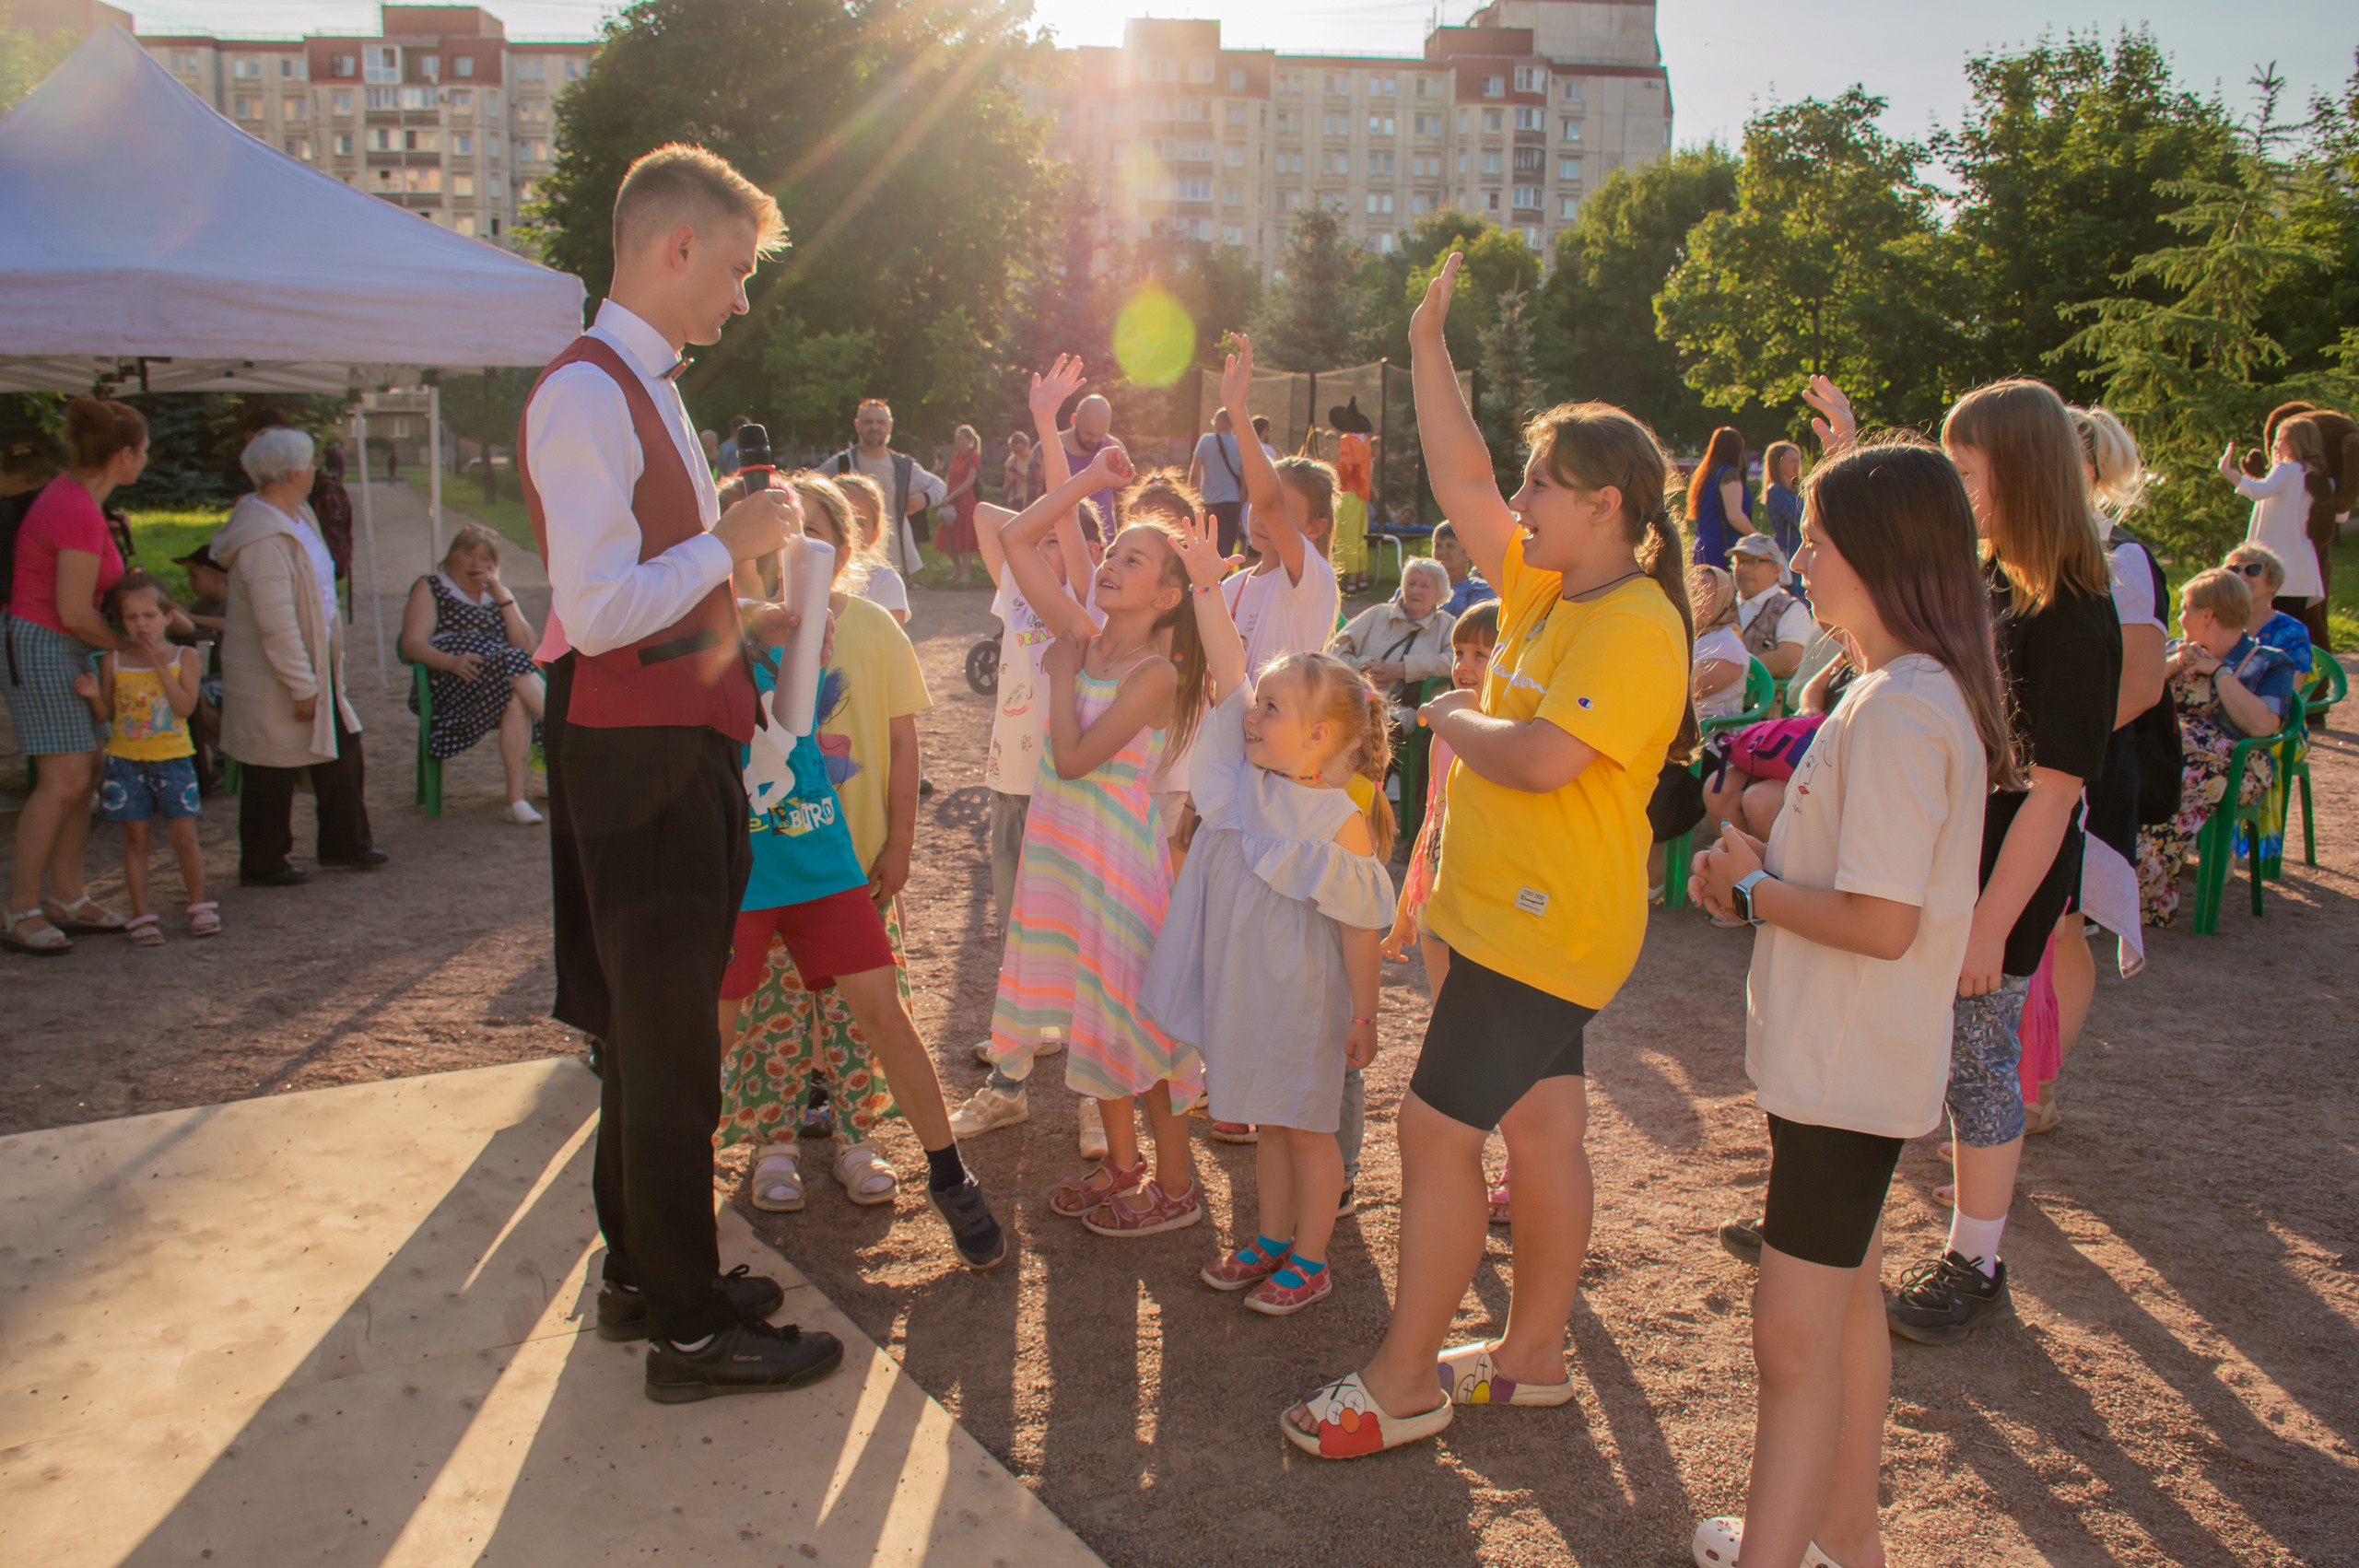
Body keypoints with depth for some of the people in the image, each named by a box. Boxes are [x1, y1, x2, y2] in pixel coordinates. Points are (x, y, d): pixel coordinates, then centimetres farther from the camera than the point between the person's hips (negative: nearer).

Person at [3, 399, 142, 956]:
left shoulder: (68, 493, 10)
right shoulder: (80, 513, -21)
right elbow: (75, 613, -20)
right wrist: (128, 645, -4)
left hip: (61, 650, 10)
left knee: (85, 773, 9)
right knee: (63, 780, -12)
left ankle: (67, 899, 15)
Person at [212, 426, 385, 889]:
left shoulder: (297, 517, 8)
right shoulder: (265, 539, -25)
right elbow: (276, 624, -27)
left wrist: (326, 673, 18)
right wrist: (302, 686, -23)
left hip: (315, 668, 10)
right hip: (272, 680, -10)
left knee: (343, 754, 17)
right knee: (274, 773, 3)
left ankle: (345, 845, 31)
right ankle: (262, 864, 18)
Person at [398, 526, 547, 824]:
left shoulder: (499, 593, 28)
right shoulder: (430, 588, 16)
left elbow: (525, 645, 12)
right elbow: (412, 645, -1)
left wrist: (501, 597, 4)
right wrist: (452, 661, -21)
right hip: (449, 684, -3)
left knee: (517, 700, -35)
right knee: (513, 665, -34)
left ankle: (516, 799, -43)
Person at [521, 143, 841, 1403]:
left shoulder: (643, 392, 16)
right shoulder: (586, 394, -16)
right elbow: (596, 612, -24)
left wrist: (746, 618, 15)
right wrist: (731, 541, -15)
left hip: (676, 745, 10)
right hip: (634, 756, -10)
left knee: (656, 1029, 18)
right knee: (668, 1044, -2)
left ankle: (643, 1275, 33)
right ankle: (688, 1331, 11)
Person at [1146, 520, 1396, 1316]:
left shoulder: (1342, 824, -20)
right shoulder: (1248, 773, -2)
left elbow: (1359, 928, -15)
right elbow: (1229, 673, -5)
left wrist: (1364, 1015, -10)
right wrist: (1206, 586, -10)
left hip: (1303, 998, -6)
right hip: (1241, 986, 6)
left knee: (1308, 1125, 9)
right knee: (1268, 1122, 19)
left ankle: (1310, 1262, 23)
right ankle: (1271, 1241, 35)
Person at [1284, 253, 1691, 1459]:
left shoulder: (1634, 627, -18)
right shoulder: (1546, 586, 9)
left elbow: (1540, 758, -28)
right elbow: (1460, 484, 11)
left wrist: (1450, 718, -10)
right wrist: (1429, 347, 9)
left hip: (1544, 924, -9)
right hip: (1510, 910, 9)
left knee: (1437, 1131, -5)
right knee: (1542, 1130, 17)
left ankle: (1404, 1381, 9)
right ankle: (1534, 1353, 30)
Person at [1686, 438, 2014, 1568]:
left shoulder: (1898, 711, -24)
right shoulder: (1915, 691, 9)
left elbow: (1881, 920, -28)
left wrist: (1750, 889, -13)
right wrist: (1763, 869, 1)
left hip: (1848, 1072, -11)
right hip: (1845, 1060, 11)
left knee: (1795, 1340, -4)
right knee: (1844, 1303, 22)